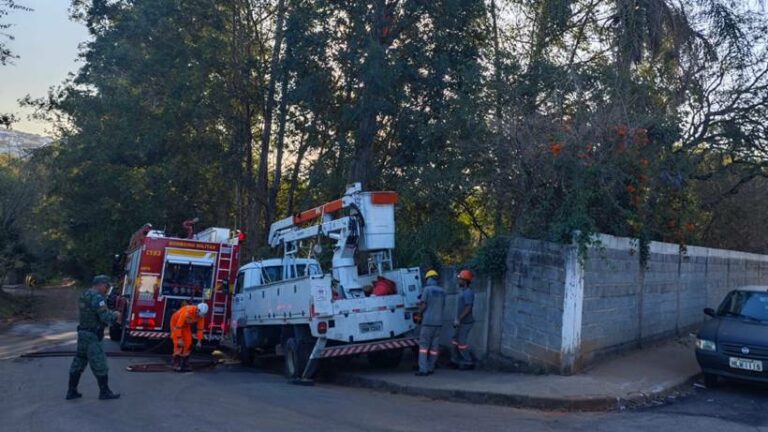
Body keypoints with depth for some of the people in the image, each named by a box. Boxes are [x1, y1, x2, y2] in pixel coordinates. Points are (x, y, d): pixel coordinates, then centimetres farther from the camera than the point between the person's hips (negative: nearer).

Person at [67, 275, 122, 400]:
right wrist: (115, 316, -5)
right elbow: (105, 317, -24)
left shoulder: (85, 295, 12)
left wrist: (112, 315, 9)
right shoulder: (97, 297, -19)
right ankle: (104, 392, 6)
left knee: (79, 361, 14)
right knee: (99, 363, -1)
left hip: (83, 332, 9)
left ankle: (72, 392, 19)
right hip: (92, 335, -9)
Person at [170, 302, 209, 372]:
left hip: (186, 325, 6)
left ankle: (185, 365, 4)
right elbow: (179, 325, -34)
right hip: (176, 323, -6)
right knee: (179, 344, -16)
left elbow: (200, 328, -9)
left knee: (188, 343, -2)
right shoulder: (187, 312, -39)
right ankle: (177, 365, -14)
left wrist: (199, 341, -10)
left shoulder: (201, 315, -20)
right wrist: (179, 339, -32)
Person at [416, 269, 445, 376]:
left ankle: (423, 369, -8)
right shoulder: (442, 291, 9)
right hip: (438, 321, 5)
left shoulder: (427, 289, -6)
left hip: (428, 321, -5)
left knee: (423, 345, -2)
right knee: (434, 346, 8)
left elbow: (423, 305, -9)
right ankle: (430, 368, 11)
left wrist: (420, 311, 11)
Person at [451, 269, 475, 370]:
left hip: (466, 322, -10)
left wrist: (458, 319, -22)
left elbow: (468, 308, -24)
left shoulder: (468, 293, -18)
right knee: (456, 340, 15)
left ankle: (468, 363, 6)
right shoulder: (463, 292, 12)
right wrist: (457, 319, 18)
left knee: (462, 342, -4)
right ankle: (456, 360, 24)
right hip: (462, 322, 10)